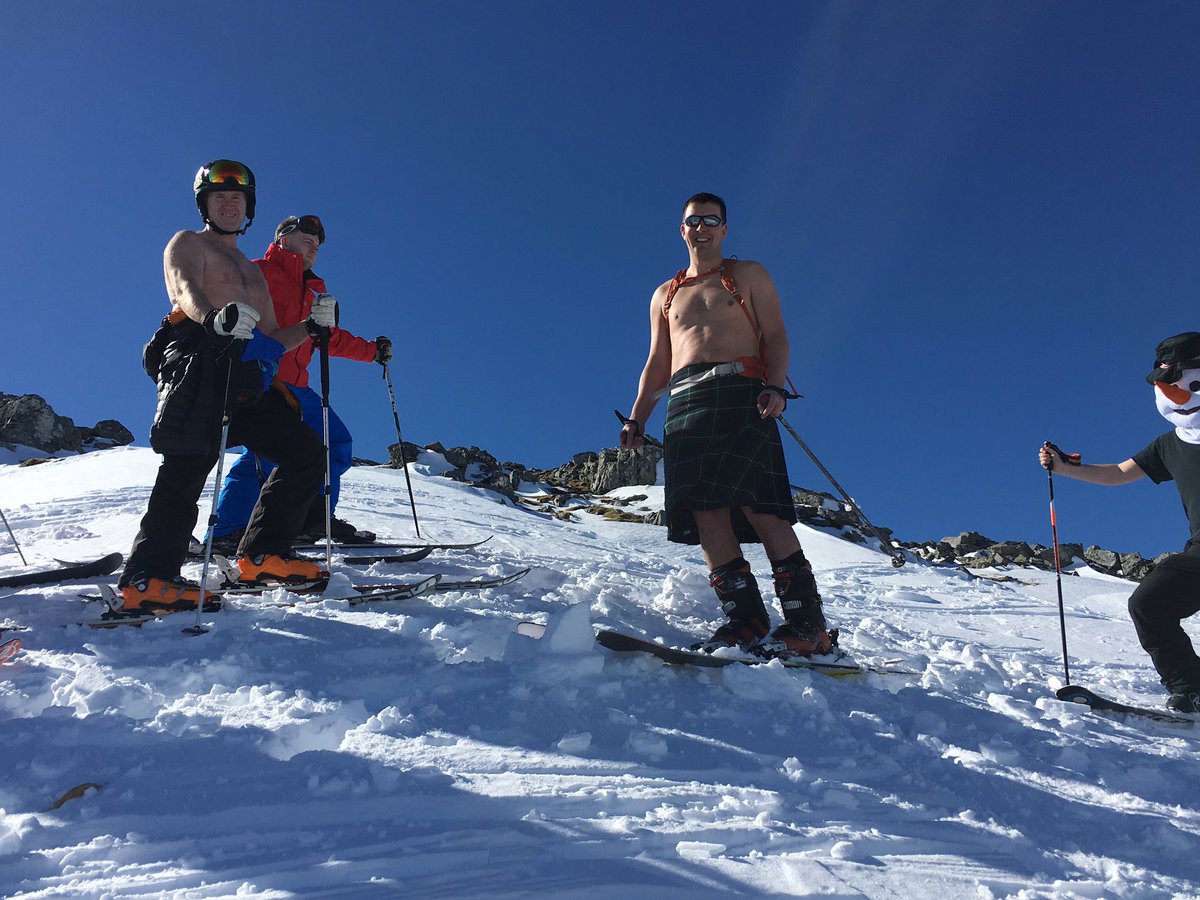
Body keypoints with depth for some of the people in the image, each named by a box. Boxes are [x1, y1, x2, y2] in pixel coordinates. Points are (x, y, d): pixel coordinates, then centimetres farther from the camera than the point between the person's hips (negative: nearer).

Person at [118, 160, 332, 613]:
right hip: (198, 363, -7)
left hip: (245, 380, 7)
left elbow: (270, 342, 29)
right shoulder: (187, 243, 16)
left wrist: (312, 326, 10)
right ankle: (147, 577, -22)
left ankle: (262, 555, -2)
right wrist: (215, 317, -32)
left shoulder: (253, 271, 34)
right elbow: (185, 290, -8)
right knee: (192, 460, -21)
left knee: (307, 453, -2)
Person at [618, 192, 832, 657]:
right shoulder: (665, 294, 28)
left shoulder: (748, 275, 18)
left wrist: (775, 387, -12)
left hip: (740, 392, -4)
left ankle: (808, 623, -16)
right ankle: (745, 619, -12)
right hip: (684, 404, 4)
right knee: (703, 510, -12)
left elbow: (775, 336, 7)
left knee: (755, 504, -18)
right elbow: (656, 365, 25)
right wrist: (636, 420, 12)